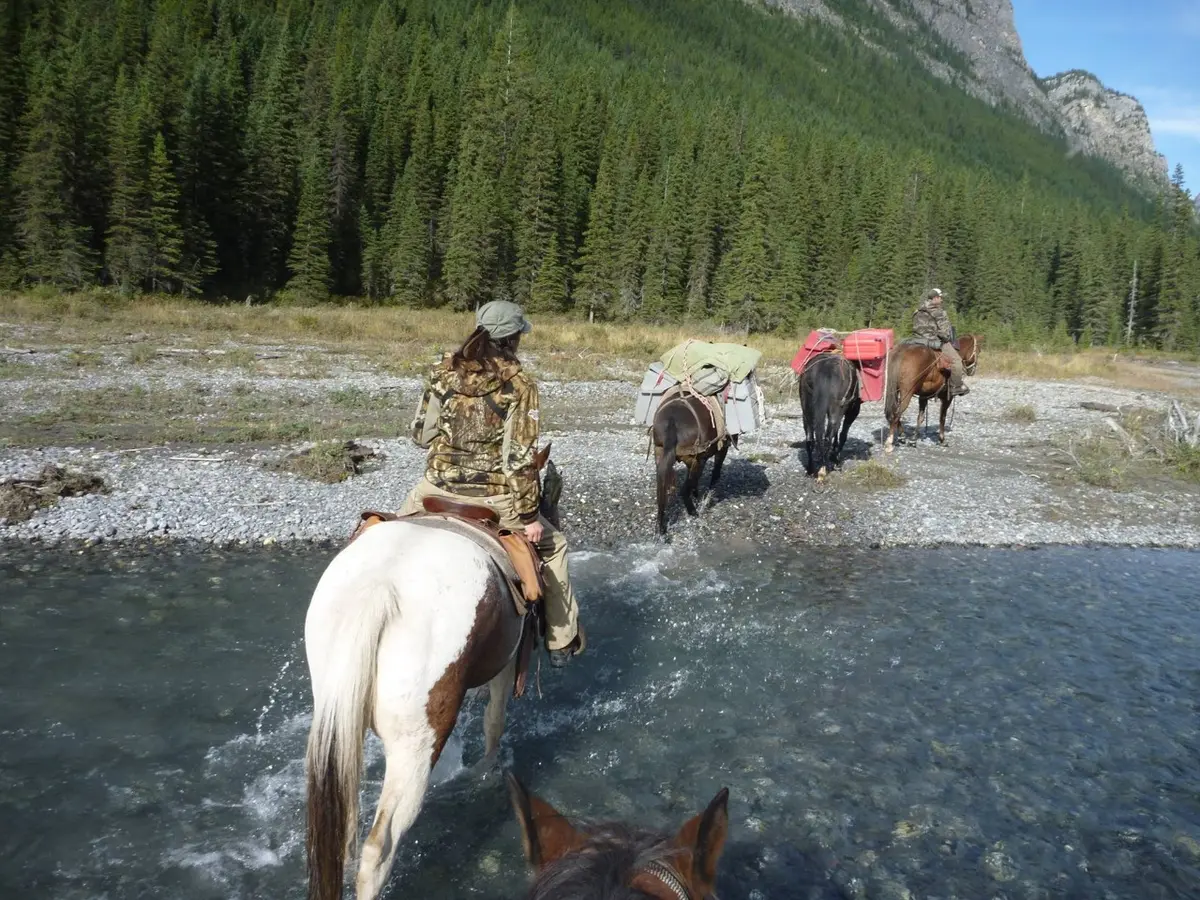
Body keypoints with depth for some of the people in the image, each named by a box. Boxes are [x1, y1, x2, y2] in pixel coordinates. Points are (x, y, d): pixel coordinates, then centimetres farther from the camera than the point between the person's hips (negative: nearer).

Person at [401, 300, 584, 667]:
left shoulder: (444, 370, 1)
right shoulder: (519, 385, -10)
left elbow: (420, 433, 6)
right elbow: (520, 459, -12)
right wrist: (529, 516, -5)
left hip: (437, 489, 3)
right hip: (492, 498, -2)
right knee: (553, 546, 21)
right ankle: (562, 643, 27)